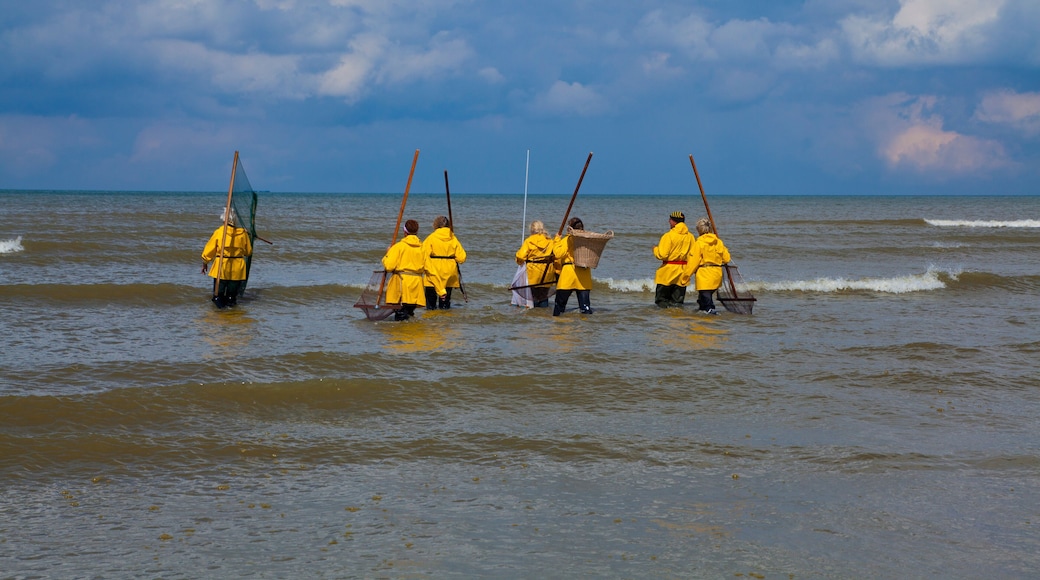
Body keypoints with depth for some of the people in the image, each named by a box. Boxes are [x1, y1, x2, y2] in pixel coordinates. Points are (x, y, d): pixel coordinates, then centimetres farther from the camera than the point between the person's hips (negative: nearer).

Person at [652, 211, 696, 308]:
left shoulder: (668, 236, -13)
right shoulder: (690, 237, 3)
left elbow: (662, 255, -16)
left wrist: (655, 249, 4)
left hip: (668, 271, -5)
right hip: (683, 273, 5)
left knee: (661, 301, 4)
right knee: (677, 300, 11)